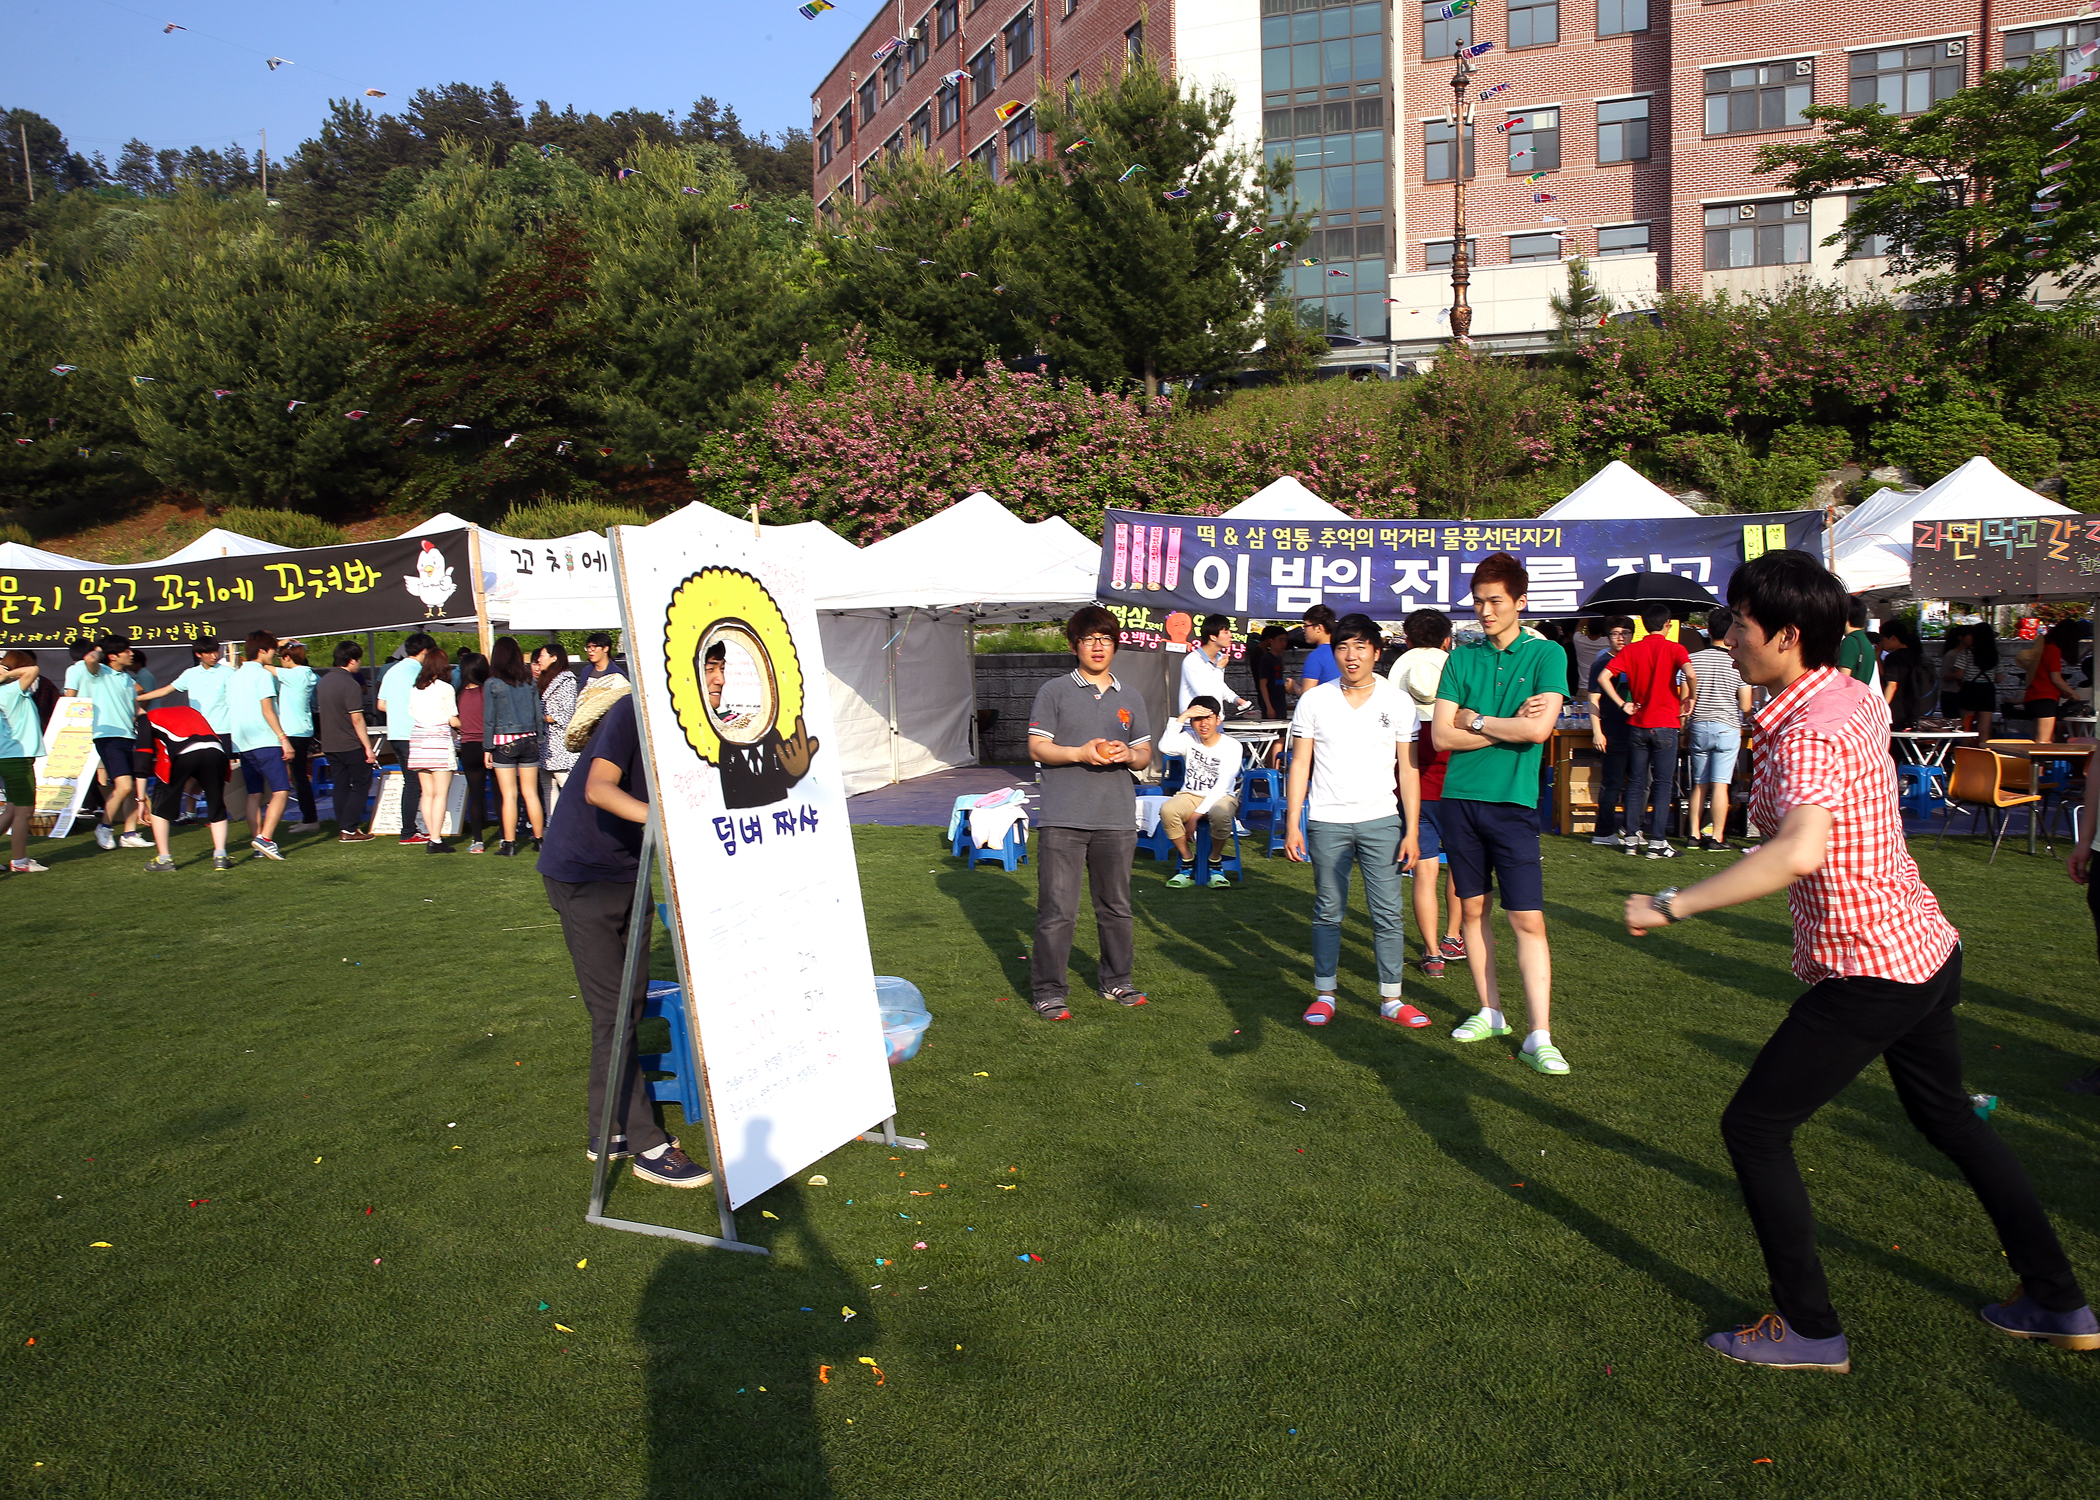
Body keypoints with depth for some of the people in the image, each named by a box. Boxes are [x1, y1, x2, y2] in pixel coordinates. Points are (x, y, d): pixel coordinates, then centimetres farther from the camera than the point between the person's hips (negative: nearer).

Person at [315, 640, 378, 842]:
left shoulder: (323, 681, 9)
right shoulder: (350, 684, -16)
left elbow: (321, 712, 17)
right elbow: (357, 719, -18)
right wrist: (368, 748, -16)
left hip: (329, 744, 8)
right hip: (351, 745, -8)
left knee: (341, 786, 12)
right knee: (361, 784, 1)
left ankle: (343, 829, 13)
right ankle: (349, 829, -3)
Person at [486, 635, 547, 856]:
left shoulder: (492, 684, -7)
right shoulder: (529, 682, 2)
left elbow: (489, 719, -6)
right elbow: (538, 715, 6)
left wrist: (488, 748, -1)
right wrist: (537, 739, 14)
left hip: (504, 742, -3)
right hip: (528, 740, 3)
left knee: (509, 795, 1)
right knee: (531, 793, 9)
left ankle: (509, 844, 4)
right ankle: (539, 839, 13)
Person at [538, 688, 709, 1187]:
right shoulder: (631, 712, -22)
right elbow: (599, 790, -35)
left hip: (627, 873, 8)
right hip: (582, 874, -8)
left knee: (633, 1003, 11)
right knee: (612, 1011, -6)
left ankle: (608, 1132, 24)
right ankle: (647, 1146, -1)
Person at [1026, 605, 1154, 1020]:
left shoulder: (1131, 698, 16)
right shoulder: (1054, 691, 3)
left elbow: (1145, 754, 16)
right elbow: (1037, 749, -1)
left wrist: (1128, 755, -7)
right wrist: (1081, 753, -16)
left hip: (1117, 819, 4)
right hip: (1063, 819, -4)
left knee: (1116, 907, 12)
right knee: (1058, 911, -4)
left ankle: (1116, 981, 27)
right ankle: (1048, 991, 6)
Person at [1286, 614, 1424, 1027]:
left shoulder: (1398, 702, 3)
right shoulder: (1314, 701, 2)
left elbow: (1408, 769, 4)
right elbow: (1299, 764, 4)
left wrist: (1412, 830, -1)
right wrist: (1292, 824, -2)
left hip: (1381, 821, 0)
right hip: (1326, 821, 0)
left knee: (1388, 913, 1)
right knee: (1328, 912, 6)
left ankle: (1391, 998, 10)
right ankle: (1325, 994, 16)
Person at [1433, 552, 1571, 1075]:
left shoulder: (1546, 655, 0)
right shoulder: (1462, 657, 8)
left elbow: (1539, 728, -14)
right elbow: (1443, 736, 0)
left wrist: (1475, 720, -4)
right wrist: (1507, 726, -6)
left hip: (1514, 802, -3)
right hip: (1459, 797, 3)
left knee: (1528, 920, -6)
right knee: (1473, 908, 10)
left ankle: (1539, 1038, -3)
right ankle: (1490, 1012, 23)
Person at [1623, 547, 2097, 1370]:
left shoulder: (1807, 735, -26)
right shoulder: (1858, 695, 3)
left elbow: (1799, 852, -43)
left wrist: (1671, 903, -40)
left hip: (1866, 975, -10)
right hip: (1927, 947, 10)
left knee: (1753, 1128, 1)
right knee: (1948, 1115, 28)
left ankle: (1807, 1329, 13)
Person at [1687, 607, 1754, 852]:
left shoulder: (1694, 659, -2)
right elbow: (1745, 706, -7)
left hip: (1699, 727, 2)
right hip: (1728, 729, -2)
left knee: (1699, 784, 10)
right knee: (1720, 784, -1)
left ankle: (1695, 834, 12)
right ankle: (1717, 837, 0)